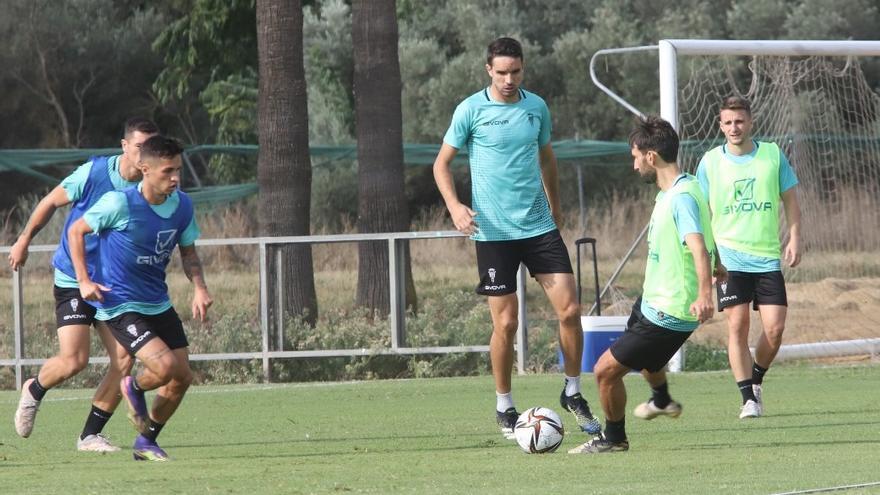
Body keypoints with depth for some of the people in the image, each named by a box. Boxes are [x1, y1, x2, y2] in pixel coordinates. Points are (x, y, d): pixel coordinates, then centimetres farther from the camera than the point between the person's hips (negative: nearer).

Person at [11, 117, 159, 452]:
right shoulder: (93, 173, -16)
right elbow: (51, 202, 1)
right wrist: (24, 241, 10)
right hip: (72, 281, -4)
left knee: (124, 360, -9)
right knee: (74, 360, -14)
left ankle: (90, 435, 6)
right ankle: (34, 391, 21)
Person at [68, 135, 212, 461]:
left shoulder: (182, 205, -3)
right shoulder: (119, 204, -20)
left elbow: (188, 251, 13)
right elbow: (76, 231, -5)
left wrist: (199, 287, -4)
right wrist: (84, 280, -12)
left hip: (159, 305, 7)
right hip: (120, 307, -7)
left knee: (182, 377, 4)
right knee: (165, 366, -22)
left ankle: (146, 442, 24)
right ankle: (135, 389, 14)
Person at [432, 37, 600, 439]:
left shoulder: (536, 107, 6)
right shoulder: (471, 110, -5)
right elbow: (442, 164, 1)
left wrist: (555, 206, 23)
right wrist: (454, 206, -14)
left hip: (539, 225, 3)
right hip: (494, 232, -3)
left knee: (569, 309, -4)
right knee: (505, 322, -3)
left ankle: (572, 393, 13)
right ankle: (504, 407, 13)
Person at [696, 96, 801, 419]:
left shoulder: (772, 155, 4)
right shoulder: (710, 162, 2)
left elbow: (790, 200, 11)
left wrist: (794, 238, 0)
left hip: (768, 257, 1)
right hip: (729, 257, -1)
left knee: (775, 328, -6)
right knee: (738, 325, -9)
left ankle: (756, 381, 19)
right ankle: (748, 398, -3)